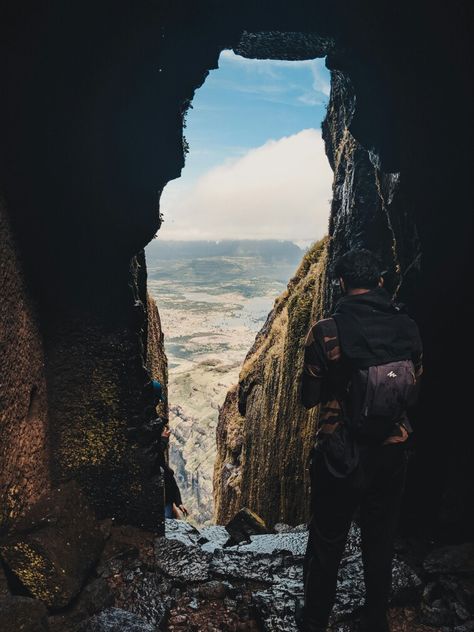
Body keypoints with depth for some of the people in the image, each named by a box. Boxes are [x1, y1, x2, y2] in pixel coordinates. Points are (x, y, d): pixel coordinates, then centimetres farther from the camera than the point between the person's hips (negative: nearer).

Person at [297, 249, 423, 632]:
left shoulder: (326, 332, -18)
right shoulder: (408, 327, -6)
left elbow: (309, 397, -9)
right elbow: (414, 389, 6)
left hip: (341, 456, -3)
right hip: (392, 453, 4)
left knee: (327, 543, 17)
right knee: (381, 541, 23)